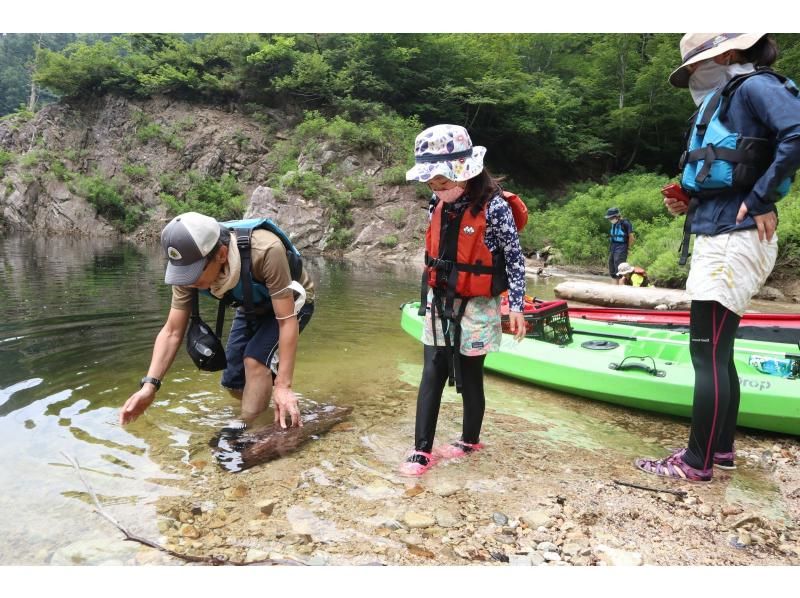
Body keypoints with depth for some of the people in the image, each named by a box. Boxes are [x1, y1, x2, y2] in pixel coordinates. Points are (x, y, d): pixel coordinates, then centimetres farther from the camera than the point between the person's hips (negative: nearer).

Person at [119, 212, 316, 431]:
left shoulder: (266, 251, -43)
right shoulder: (190, 268, -25)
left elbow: (287, 321, -37)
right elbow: (172, 332, -19)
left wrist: (283, 386, -38)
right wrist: (149, 385, -31)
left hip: (291, 302, -5)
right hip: (254, 307, 5)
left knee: (255, 359, -27)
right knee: (234, 382, 5)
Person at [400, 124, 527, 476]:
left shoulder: (494, 207, -17)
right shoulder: (439, 203, 2)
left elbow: (514, 259, -11)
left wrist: (516, 307, -12)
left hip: (475, 307, -5)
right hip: (440, 303, 5)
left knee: (469, 377, 8)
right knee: (432, 375, 4)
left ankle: (470, 440, 30)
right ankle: (422, 450, 11)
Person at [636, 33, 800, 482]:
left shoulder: (755, 85, -7)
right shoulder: (725, 100, 21)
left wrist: (762, 200, -21)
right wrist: (689, 204, 7)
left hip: (734, 242, -10)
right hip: (721, 238, 10)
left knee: (707, 354, -6)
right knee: (719, 353, 14)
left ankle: (698, 463, 3)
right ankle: (722, 449, 25)